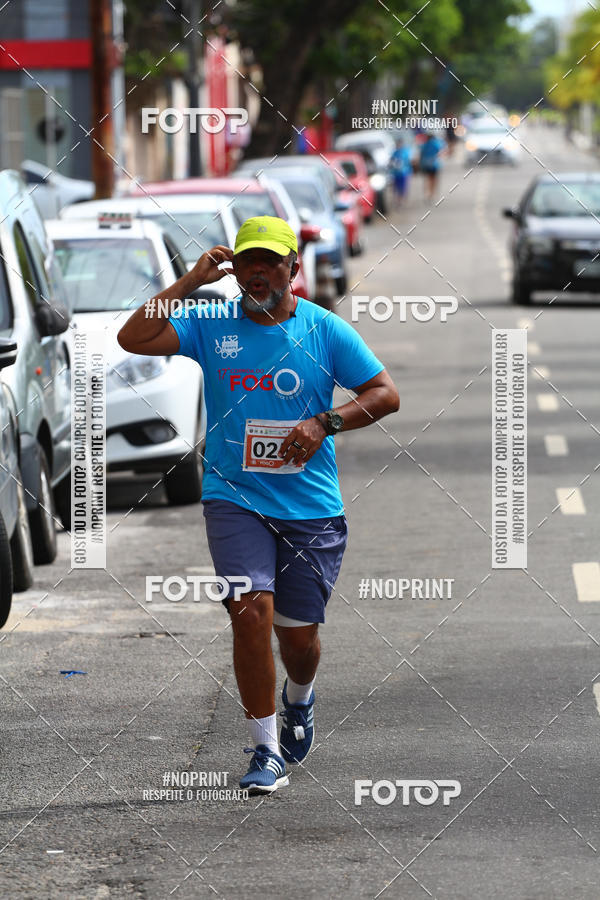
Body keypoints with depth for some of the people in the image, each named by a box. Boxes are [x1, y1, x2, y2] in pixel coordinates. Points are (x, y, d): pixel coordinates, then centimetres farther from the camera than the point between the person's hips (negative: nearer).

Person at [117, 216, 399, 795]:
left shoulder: (325, 330, 1)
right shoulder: (211, 325, 2)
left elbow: (385, 394, 2)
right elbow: (133, 339, -8)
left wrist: (324, 423, -13)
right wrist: (190, 283, -10)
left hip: (311, 508, 1)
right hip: (234, 499, 0)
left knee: (298, 633, 6)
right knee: (251, 611, -18)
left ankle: (299, 700, 43)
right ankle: (265, 752, -10)